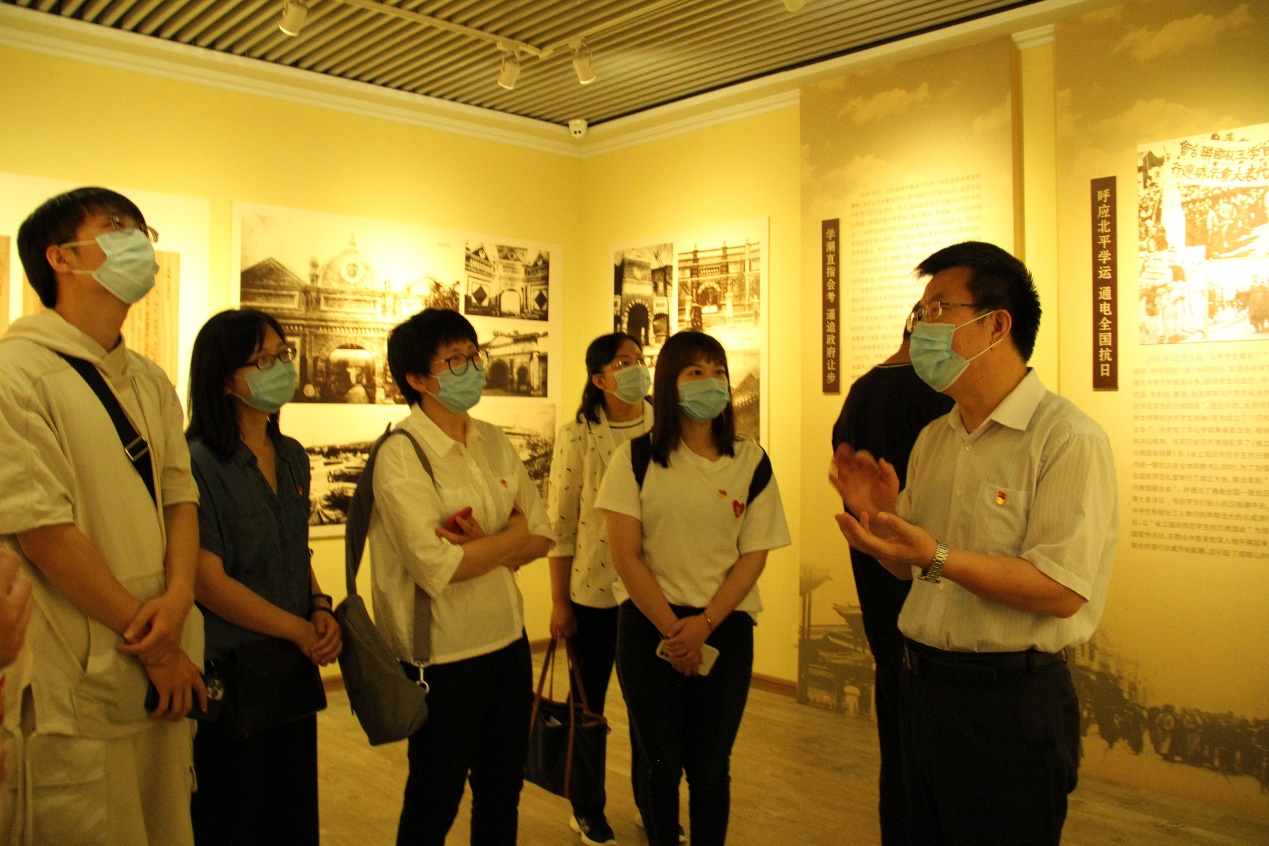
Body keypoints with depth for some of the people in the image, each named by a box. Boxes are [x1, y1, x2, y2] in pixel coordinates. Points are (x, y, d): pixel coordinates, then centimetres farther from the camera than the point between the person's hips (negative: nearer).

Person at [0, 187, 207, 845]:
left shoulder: (149, 381, 13)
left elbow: (180, 495, 10)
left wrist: (178, 598, -9)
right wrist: (152, 643, -11)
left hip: (163, 668, 7)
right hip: (76, 686, -7)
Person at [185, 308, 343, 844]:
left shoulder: (292, 458, 8)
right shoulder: (197, 464, -15)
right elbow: (208, 582, -18)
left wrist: (321, 610, -1)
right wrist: (300, 630, -12)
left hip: (295, 675, 7)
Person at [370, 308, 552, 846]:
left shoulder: (494, 442, 4)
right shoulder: (401, 455, -15)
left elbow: (541, 536, 3)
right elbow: (438, 567, -23)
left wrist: (483, 548, -15)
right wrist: (511, 536, -10)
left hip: (508, 640, 6)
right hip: (443, 655, -6)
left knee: (503, 788, 21)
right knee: (435, 801, 13)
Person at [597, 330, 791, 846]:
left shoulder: (751, 462, 1)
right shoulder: (636, 458, -4)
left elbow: (753, 556, -1)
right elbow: (624, 554, -6)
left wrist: (703, 625, -11)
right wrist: (672, 629, -9)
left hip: (724, 627, 1)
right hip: (648, 625, -1)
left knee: (710, 767, 9)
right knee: (661, 763, 10)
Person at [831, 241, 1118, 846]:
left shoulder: (1068, 439, -15)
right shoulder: (933, 439, 9)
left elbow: (1063, 590, -22)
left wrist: (937, 558, -29)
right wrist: (881, 519, -5)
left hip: (1010, 700, -7)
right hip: (922, 684, 7)